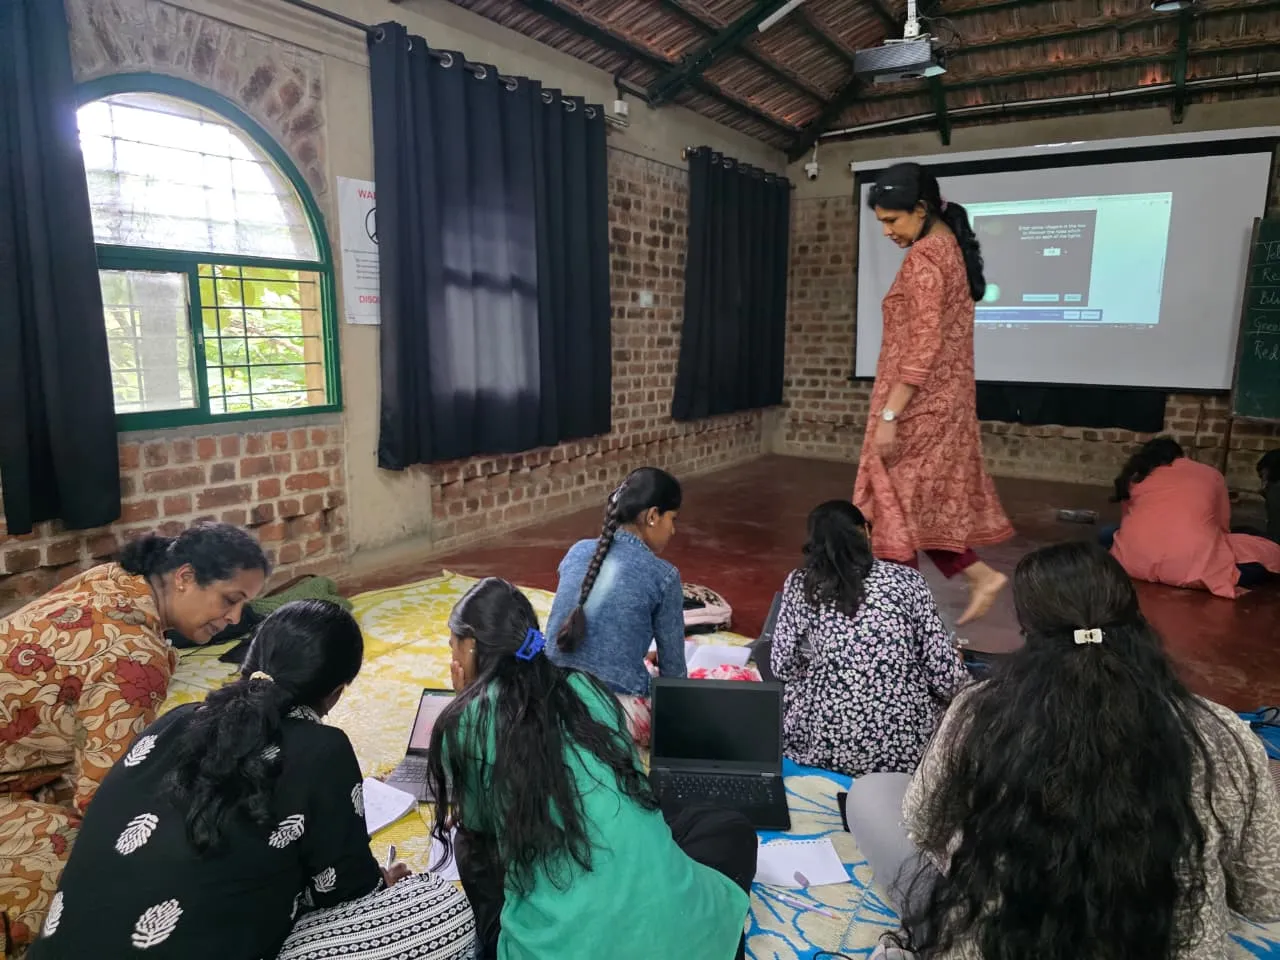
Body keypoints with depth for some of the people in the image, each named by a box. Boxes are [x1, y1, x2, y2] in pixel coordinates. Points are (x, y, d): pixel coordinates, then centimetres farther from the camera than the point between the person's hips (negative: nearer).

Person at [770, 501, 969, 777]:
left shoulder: (801, 584, 1)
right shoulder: (907, 578, 2)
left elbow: (782, 666, 3)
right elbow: (946, 673, -1)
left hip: (828, 742, -1)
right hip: (909, 744, 1)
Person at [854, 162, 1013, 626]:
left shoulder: (925, 256, -16)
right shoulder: (952, 247, 13)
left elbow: (923, 347, -22)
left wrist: (889, 414, -22)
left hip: (918, 407, -9)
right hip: (943, 402, 10)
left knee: (898, 505, 1)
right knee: (923, 505, 16)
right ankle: (982, 576, 19)